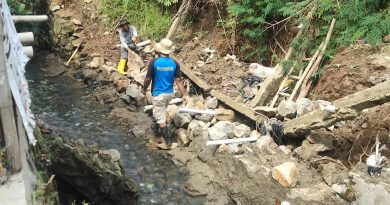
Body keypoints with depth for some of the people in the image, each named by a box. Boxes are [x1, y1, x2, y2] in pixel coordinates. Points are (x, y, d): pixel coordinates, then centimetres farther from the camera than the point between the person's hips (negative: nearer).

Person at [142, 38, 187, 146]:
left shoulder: (154, 62, -19)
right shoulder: (174, 63, -9)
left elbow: (148, 79, -12)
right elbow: (178, 80, -9)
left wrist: (144, 89, 6)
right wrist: (184, 94, -3)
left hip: (159, 94, -5)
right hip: (169, 93, 5)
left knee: (160, 117, 7)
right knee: (162, 112, 30)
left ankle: (168, 138, 8)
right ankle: (159, 127, 51)